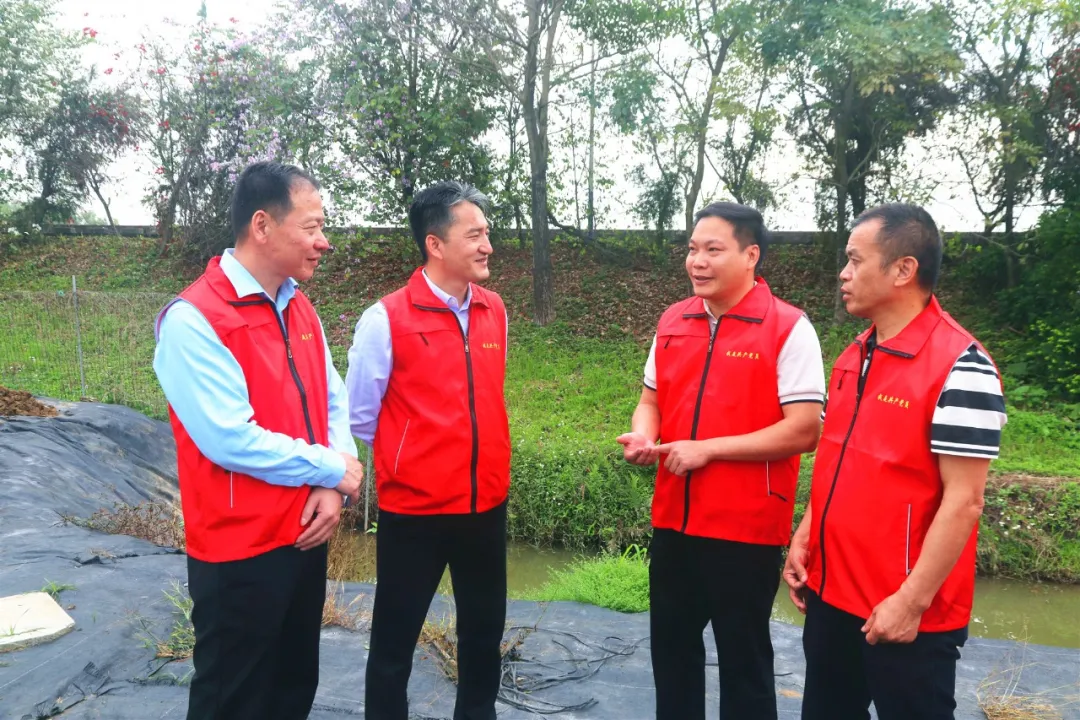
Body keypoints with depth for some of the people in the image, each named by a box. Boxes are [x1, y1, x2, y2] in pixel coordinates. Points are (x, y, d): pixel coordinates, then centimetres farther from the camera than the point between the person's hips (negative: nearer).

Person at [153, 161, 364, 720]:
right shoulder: (193, 321, -19)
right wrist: (333, 470, -14)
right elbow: (233, 441, -25)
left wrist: (332, 490, -8)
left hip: (307, 534, 7)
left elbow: (333, 401, 7)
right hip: (240, 551, -7)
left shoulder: (298, 307, 5)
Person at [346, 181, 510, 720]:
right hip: (413, 507, -4)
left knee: (484, 629, 19)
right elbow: (360, 415, -4)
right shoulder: (387, 318, -13)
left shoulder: (494, 311, 2)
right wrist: (409, 459, 5)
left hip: (487, 502, 5)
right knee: (396, 637, 11)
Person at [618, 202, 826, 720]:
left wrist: (708, 448, -19)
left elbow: (803, 430, -16)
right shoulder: (672, 322, 7)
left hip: (746, 526, -6)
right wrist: (643, 434, -7)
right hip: (673, 519, 6)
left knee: (743, 657, 11)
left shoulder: (788, 328, -11)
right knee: (671, 647, 19)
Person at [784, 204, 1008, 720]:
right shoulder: (854, 357, 6)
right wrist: (804, 538, 8)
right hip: (830, 593, 8)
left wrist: (911, 601, -18)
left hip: (906, 612, -7)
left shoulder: (960, 367, -18)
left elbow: (963, 501, -19)